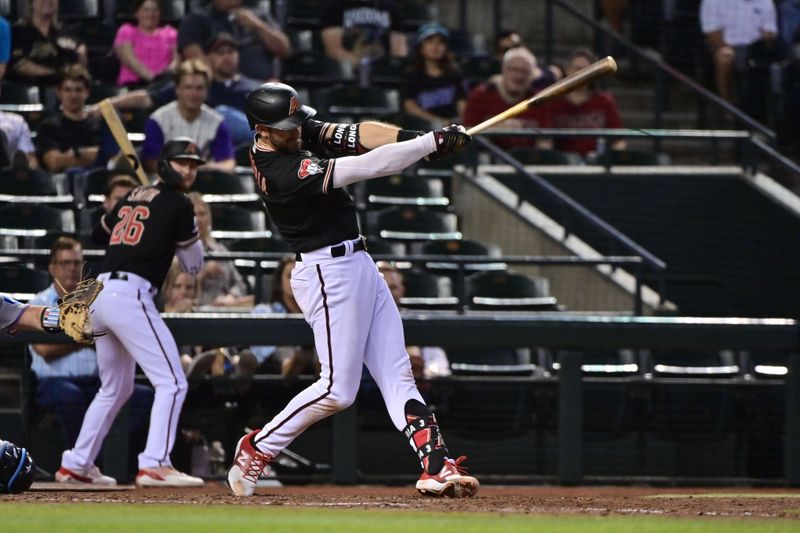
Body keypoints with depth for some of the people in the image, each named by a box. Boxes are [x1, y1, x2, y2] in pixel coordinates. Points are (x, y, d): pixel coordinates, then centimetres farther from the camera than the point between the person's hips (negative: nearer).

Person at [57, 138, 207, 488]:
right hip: (131, 294, -9)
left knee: (115, 389, 23)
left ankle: (76, 465, 25)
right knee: (172, 382, -10)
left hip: (99, 294, 9)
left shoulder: (132, 197, 20)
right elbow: (193, 265, 6)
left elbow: (99, 233, 36)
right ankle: (154, 465, -24)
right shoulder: (177, 204, -1)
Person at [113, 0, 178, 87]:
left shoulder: (169, 33, 21)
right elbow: (129, 59, -3)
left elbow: (176, 59, 9)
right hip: (134, 84, -2)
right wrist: (150, 76, -19)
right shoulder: (126, 31, 13)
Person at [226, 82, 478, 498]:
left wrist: (414, 138, -19)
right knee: (338, 390, -4)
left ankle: (436, 465, -1)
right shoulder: (282, 174, -25)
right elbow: (366, 167, -28)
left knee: (397, 376, 3)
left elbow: (357, 136, -2)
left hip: (357, 264, 10)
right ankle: (257, 448, 11)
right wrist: (432, 142, -26)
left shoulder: (299, 136, 3)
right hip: (328, 272, -10)